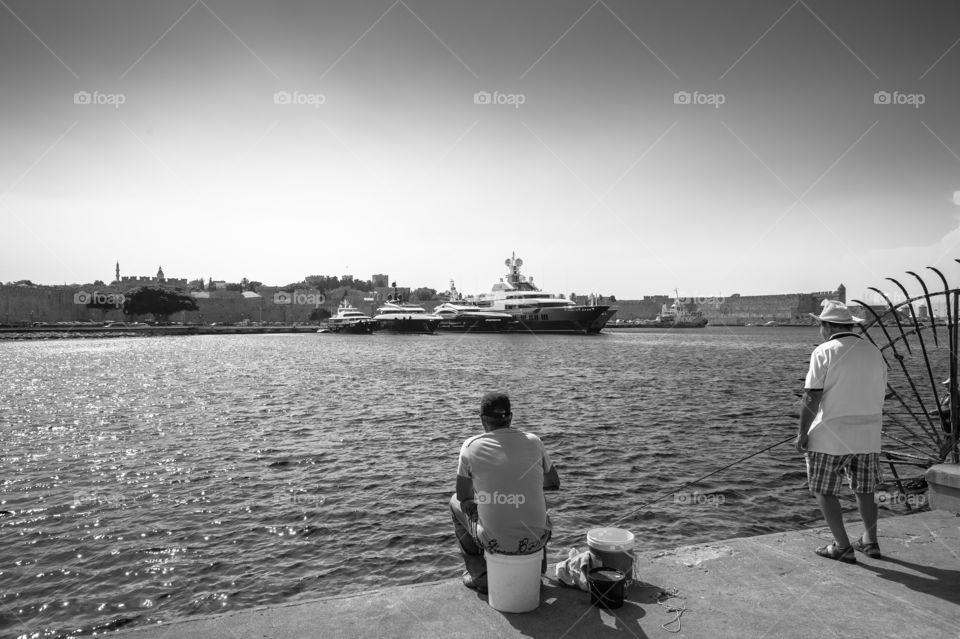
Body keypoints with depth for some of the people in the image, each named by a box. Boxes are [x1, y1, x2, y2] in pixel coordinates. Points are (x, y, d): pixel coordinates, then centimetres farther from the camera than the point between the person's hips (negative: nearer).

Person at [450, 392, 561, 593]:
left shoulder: (471, 446, -7)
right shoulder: (533, 442, -2)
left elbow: (464, 495, 6)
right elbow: (554, 483, 14)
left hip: (495, 542, -2)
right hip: (535, 539, 2)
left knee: (456, 503, 26)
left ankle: (480, 575, 29)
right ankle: (536, 568, 42)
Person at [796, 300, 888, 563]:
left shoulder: (824, 352, -11)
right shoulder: (874, 352, 9)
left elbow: (811, 398, -14)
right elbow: (879, 395, 15)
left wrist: (802, 433, -8)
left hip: (830, 435, -6)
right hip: (868, 434, 6)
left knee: (825, 491, 5)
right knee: (864, 490, 19)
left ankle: (843, 546, 7)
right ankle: (870, 542, 25)